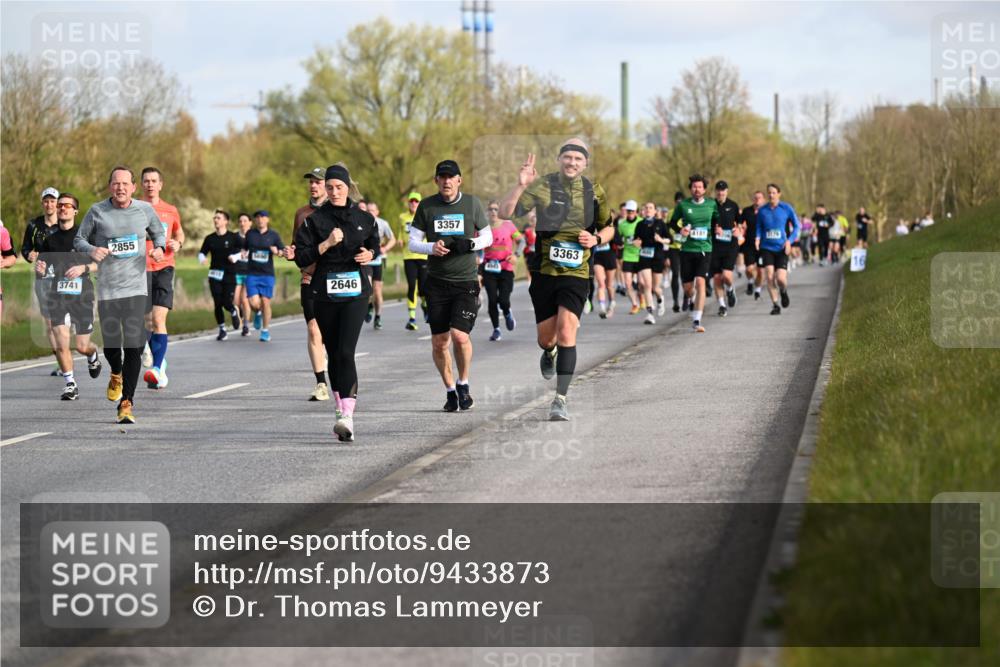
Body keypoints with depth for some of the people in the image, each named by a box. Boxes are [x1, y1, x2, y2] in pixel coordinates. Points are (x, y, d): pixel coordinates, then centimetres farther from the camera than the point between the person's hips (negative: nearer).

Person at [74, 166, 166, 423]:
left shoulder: (145, 210, 4)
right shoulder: (97, 211, -1)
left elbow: (159, 232, 20)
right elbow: (78, 239, 7)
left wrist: (159, 247, -2)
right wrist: (92, 249, -15)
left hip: (136, 288, 0)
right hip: (107, 289, 0)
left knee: (134, 347, -9)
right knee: (111, 345, 5)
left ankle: (126, 403, -4)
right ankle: (116, 375, 42)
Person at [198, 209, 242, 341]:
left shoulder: (233, 237, -2)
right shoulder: (210, 238, 7)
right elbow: (202, 252, 13)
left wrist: (235, 257, -17)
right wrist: (202, 259, -9)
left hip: (229, 275, -3)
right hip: (214, 274, 3)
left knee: (227, 303, -9)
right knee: (217, 303, -1)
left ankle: (234, 312, 28)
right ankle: (222, 330, 12)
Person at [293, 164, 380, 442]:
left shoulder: (364, 218, 7)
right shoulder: (314, 220, 3)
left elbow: (375, 244, 23)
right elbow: (301, 258, -3)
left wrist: (370, 255, 1)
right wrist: (327, 244, -14)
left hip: (356, 293, -1)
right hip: (324, 294, 1)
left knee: (346, 352, -16)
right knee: (333, 354, 8)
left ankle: (347, 416, -25)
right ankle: (341, 406, 24)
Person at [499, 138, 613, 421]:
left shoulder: (594, 192, 2)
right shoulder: (542, 185, -5)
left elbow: (609, 227, 17)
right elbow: (505, 212, -12)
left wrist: (596, 238, -5)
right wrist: (520, 185, -27)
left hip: (576, 273, 0)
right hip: (544, 271, 1)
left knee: (566, 331, -17)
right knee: (546, 336, 10)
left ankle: (560, 399, -14)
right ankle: (549, 353, 49)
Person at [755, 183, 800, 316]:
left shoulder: (786, 208, -1)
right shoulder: (762, 210, 3)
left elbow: (796, 226, 5)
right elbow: (759, 228, 13)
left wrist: (789, 241, -9)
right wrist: (758, 239, -8)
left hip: (781, 248, -1)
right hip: (767, 248, 1)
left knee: (780, 278, -11)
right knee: (770, 277, -11)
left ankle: (784, 291, 25)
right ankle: (775, 305, 2)